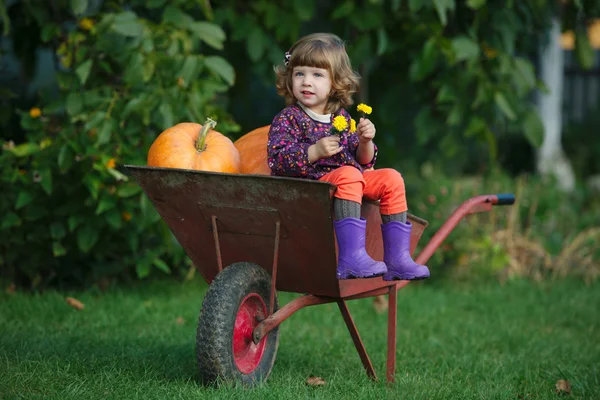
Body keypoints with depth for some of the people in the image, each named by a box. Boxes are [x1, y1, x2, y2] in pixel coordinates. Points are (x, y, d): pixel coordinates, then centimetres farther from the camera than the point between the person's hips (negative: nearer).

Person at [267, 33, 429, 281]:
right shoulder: (287, 120, -2)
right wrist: (315, 152, -27)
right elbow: (277, 160, -16)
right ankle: (351, 258, -43)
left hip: (350, 182, 7)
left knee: (391, 179, -3)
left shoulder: (342, 119, 15)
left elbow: (363, 163, 18)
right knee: (348, 175, -32)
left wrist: (365, 142, -4)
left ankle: (397, 259, -6)